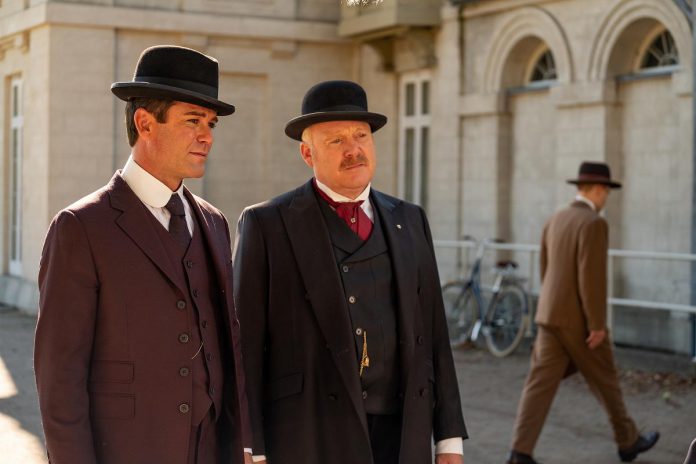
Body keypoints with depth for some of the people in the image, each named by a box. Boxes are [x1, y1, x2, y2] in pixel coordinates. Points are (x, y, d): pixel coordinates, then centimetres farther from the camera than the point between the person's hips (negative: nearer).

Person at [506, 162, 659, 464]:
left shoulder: (554, 221, 12)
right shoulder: (594, 223, -15)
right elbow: (592, 277, -21)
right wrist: (598, 325, -18)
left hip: (550, 315, 7)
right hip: (579, 320, -7)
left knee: (541, 383, 1)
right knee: (604, 380, 11)